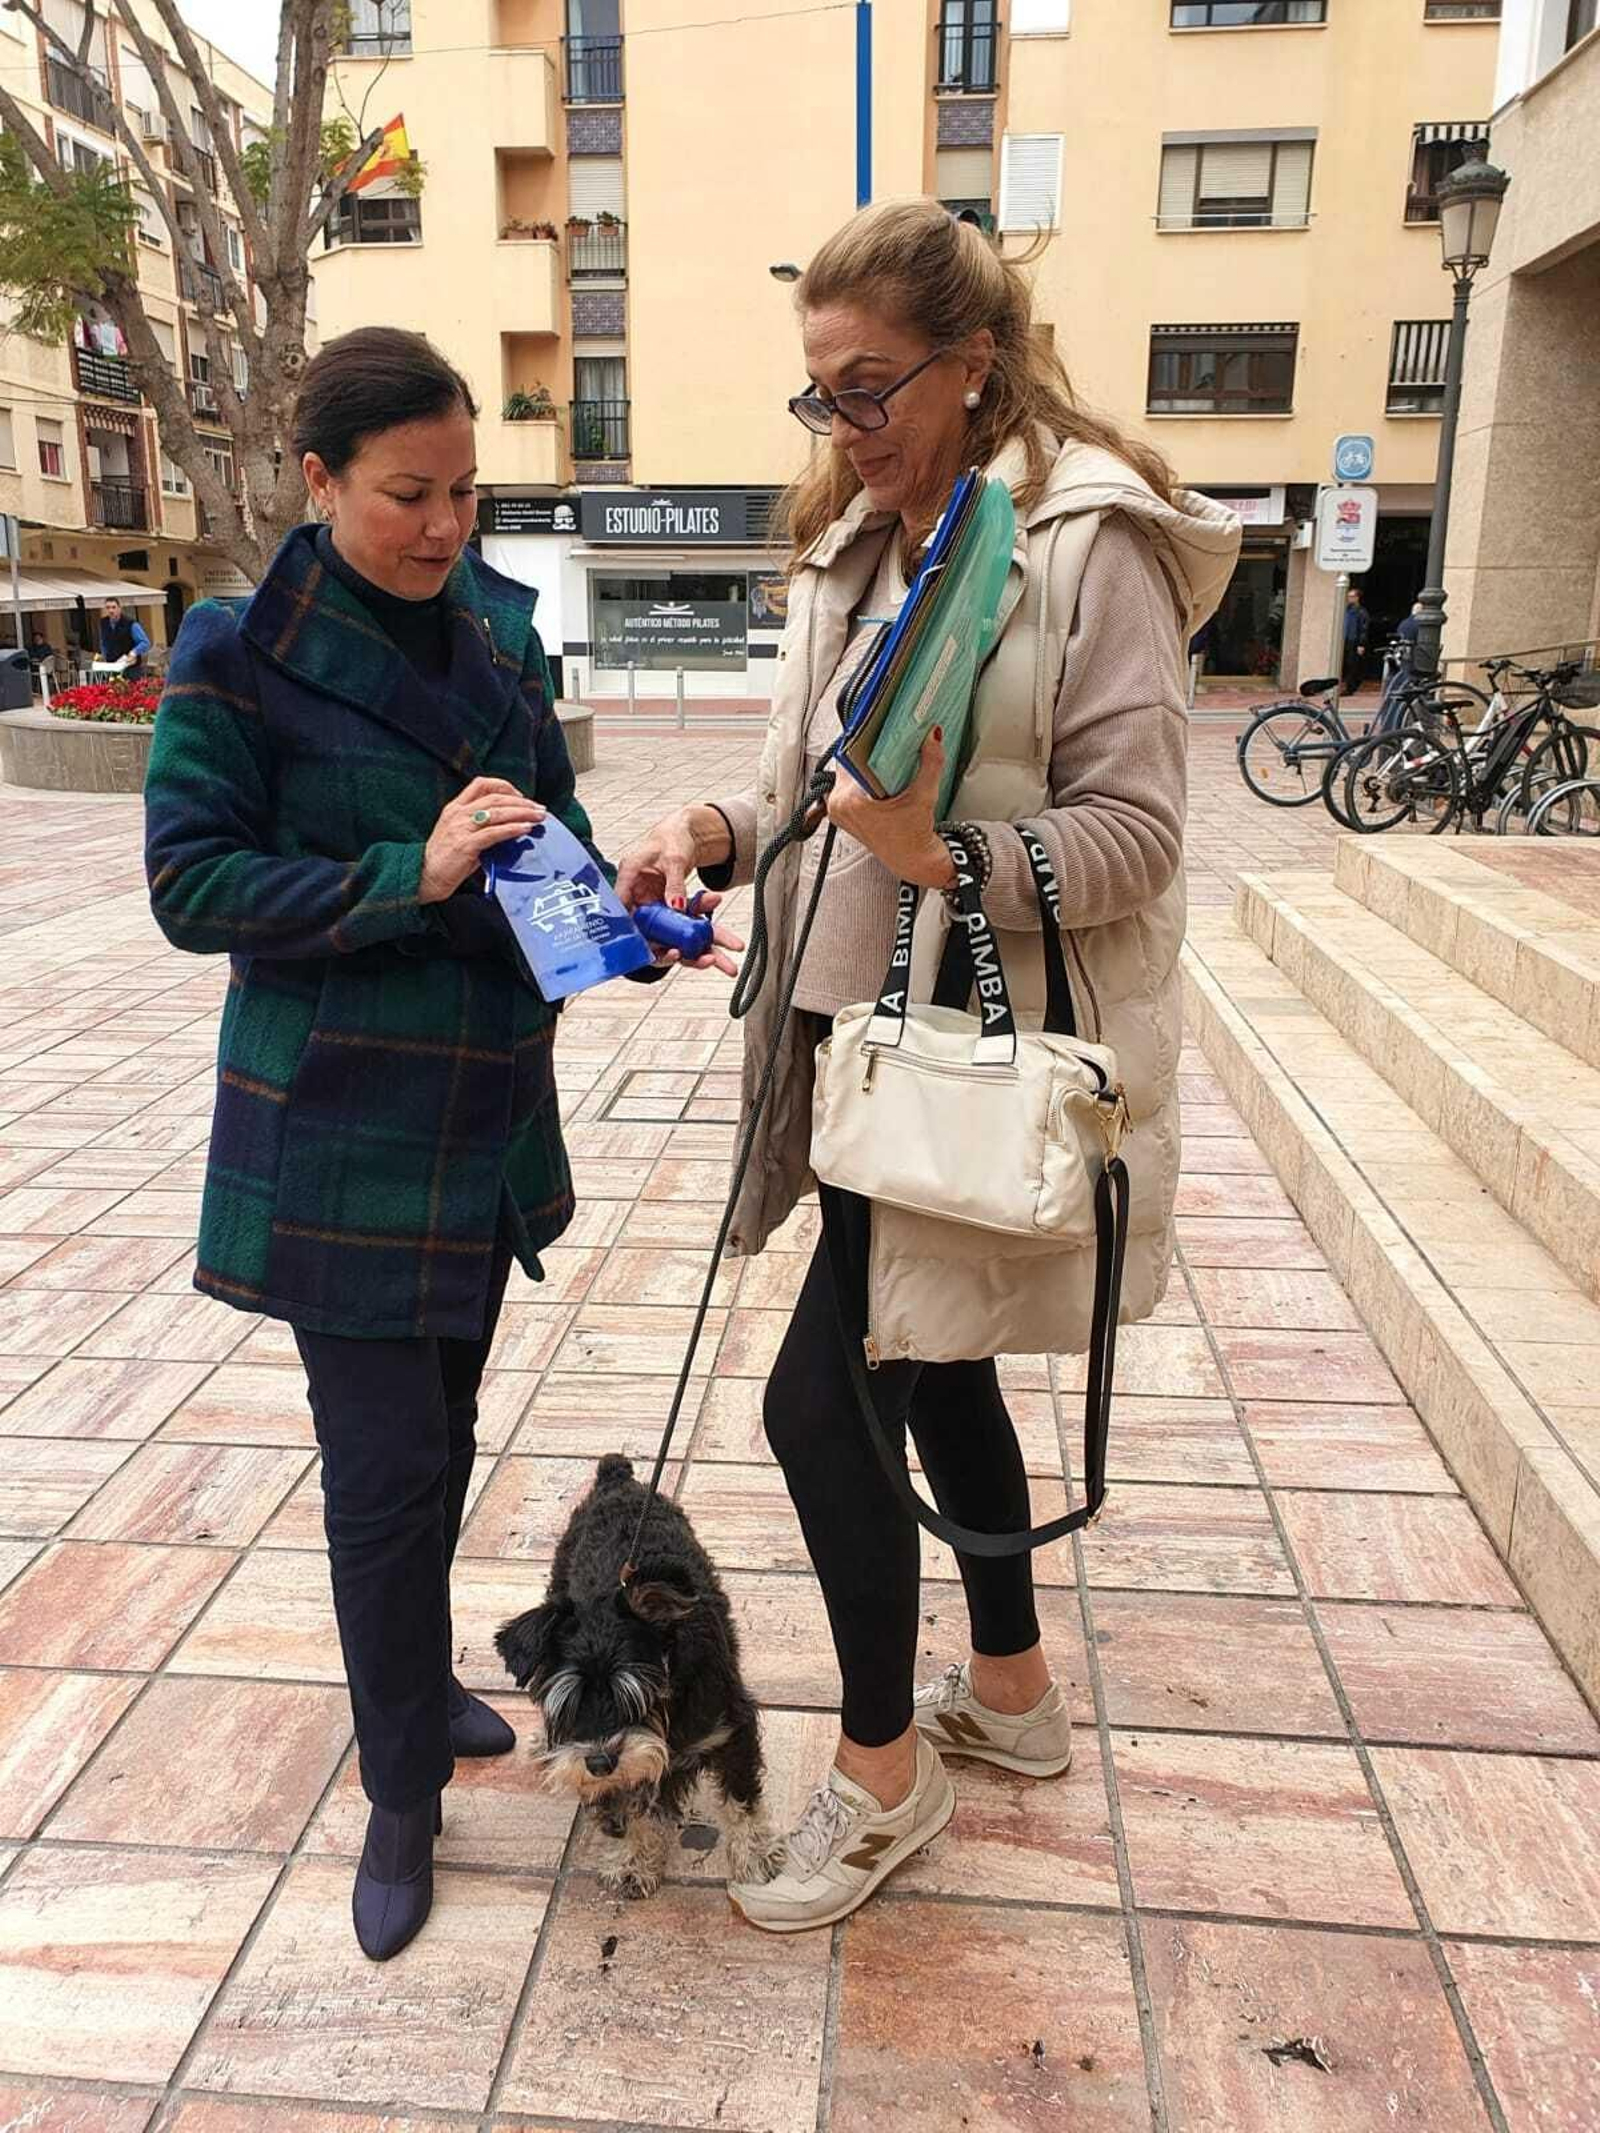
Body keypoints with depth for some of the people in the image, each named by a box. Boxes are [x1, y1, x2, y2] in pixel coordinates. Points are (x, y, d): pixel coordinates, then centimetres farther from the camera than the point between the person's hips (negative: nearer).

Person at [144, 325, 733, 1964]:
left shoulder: (496, 628, 4)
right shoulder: (242, 655, -11)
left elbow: (550, 822, 10)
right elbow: (191, 884, -14)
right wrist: (412, 875, -25)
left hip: (490, 1114, 6)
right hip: (339, 1142, -5)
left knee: (441, 1439, 20)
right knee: (386, 1473, 1)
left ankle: (417, 1682, 45)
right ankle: (401, 1794, 24)